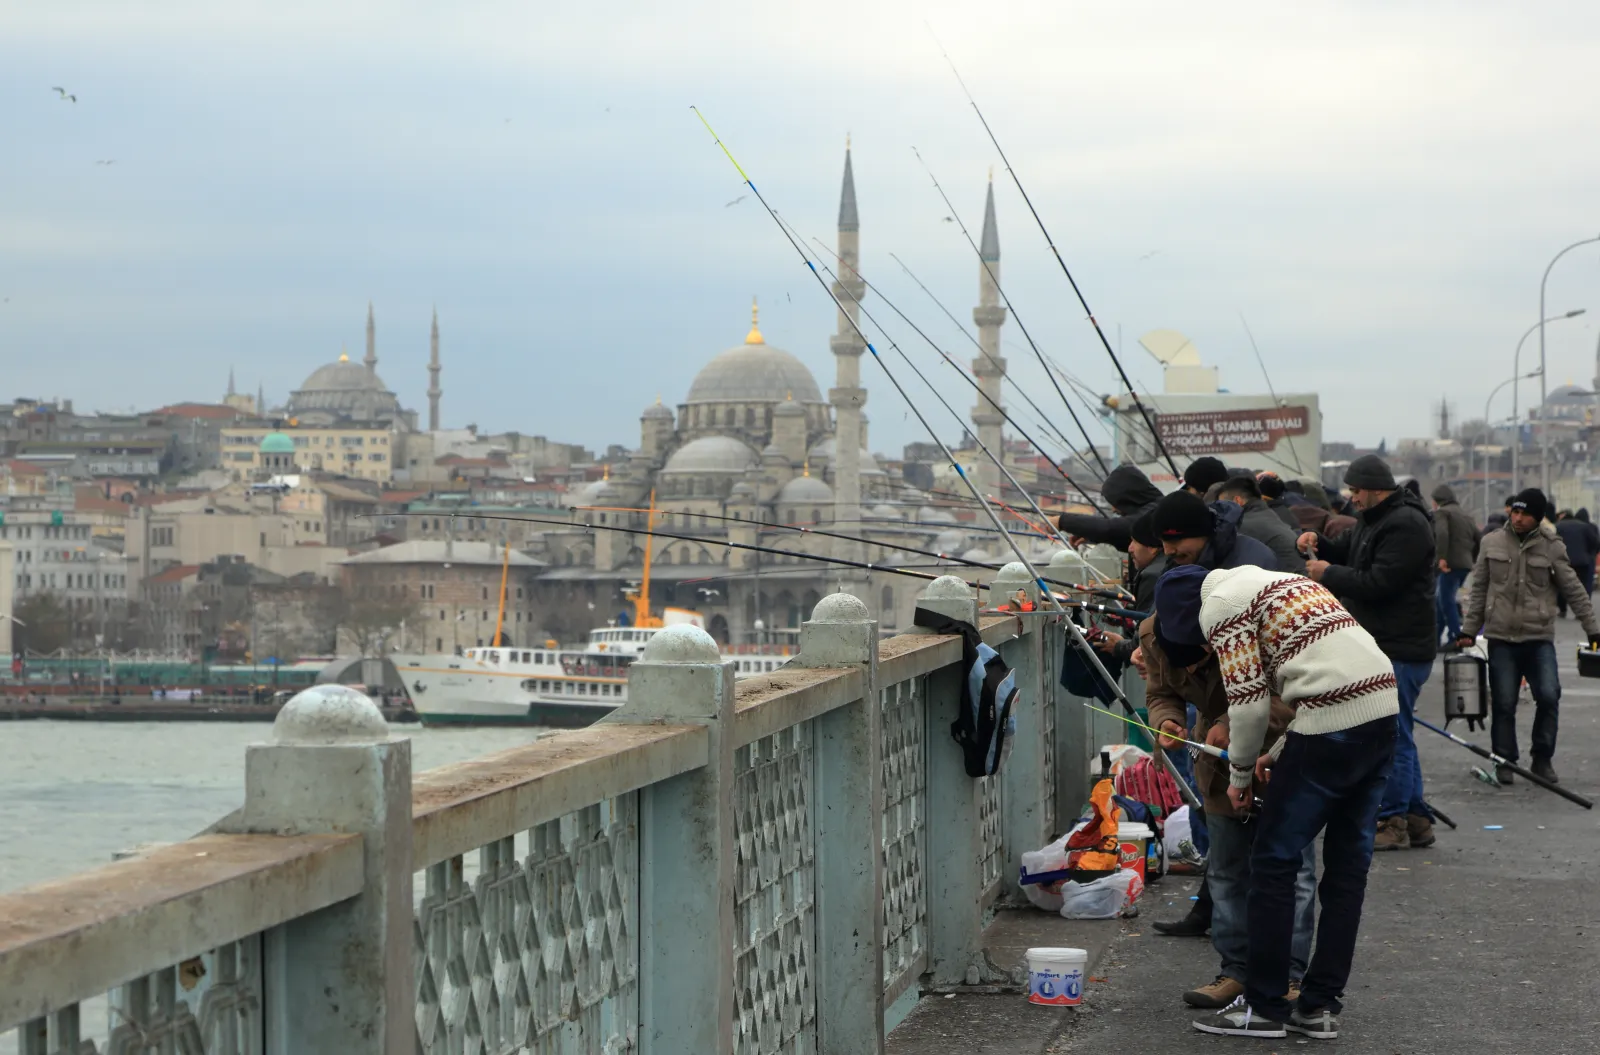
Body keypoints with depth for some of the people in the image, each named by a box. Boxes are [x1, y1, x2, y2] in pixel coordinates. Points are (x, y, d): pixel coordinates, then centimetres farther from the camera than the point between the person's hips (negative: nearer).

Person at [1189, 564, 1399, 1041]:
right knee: (1348, 862, 13)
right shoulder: (1285, 582, 28)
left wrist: (1240, 774, 10)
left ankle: (1265, 1007, 9)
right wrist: (1279, 755, 23)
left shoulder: (1220, 606, 1)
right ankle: (1320, 1006, 18)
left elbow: (1249, 702, -6)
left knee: (1274, 862, 3)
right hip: (1384, 705, 9)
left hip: (1332, 722, -9)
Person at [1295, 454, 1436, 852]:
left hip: (1401, 650, -11)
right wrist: (1319, 543, 4)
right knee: (1396, 735, 14)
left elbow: (1379, 583, -23)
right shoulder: (1373, 519, 16)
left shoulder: (1405, 525, -17)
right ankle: (1415, 821, 20)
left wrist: (1328, 574, -13)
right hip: (1383, 645, 11)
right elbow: (1346, 552, 25)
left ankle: (1392, 821, -2)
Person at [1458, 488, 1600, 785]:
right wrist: (1469, 630, 8)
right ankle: (1505, 762, 15)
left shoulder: (1551, 547, 0)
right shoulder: (1493, 543, 4)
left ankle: (1542, 759, 6)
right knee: (1503, 703, 2)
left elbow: (1574, 591, 3)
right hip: (1501, 638, 1)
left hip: (1539, 637, -1)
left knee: (1549, 696, -11)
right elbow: (1479, 590, 10)